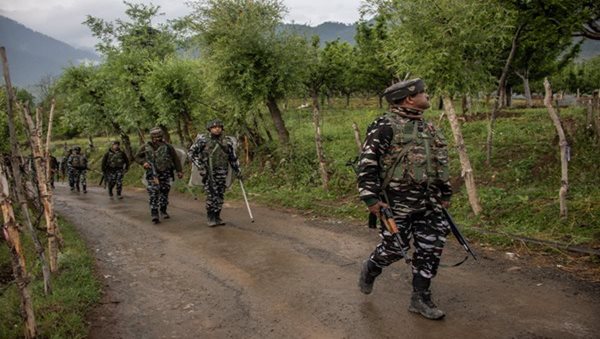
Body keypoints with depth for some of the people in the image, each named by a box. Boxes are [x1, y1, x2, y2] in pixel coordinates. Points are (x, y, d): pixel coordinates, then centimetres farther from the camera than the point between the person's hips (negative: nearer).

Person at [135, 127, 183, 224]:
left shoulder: (167, 147, -1)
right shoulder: (146, 147, 2)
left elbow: (175, 158, 3)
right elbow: (137, 157, 13)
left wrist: (179, 171, 1)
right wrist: (143, 162, -7)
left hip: (165, 174, 1)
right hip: (152, 174, -1)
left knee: (165, 193, 11)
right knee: (154, 194, -9)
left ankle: (163, 211, 29)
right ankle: (154, 215, -9)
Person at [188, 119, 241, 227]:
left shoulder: (227, 141, 6)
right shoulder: (203, 140, -3)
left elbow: (233, 158, 16)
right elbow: (191, 153, 0)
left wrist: (237, 171, 14)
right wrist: (199, 166, -9)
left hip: (222, 173, 3)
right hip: (208, 172, -3)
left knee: (220, 196, 6)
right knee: (211, 195, -7)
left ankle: (217, 217, 19)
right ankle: (210, 218, 7)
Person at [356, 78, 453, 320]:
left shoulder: (428, 128, 14)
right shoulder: (385, 127, -12)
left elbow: (440, 162, 22)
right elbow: (367, 163, -14)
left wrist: (445, 194, 22)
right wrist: (371, 198, -17)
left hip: (428, 203, 7)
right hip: (398, 202, -7)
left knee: (430, 250, 7)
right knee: (395, 248, 2)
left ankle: (420, 298, 21)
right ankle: (370, 270, 33)